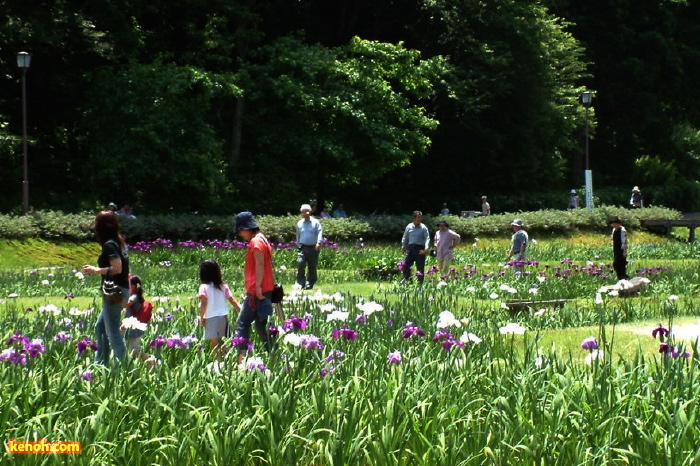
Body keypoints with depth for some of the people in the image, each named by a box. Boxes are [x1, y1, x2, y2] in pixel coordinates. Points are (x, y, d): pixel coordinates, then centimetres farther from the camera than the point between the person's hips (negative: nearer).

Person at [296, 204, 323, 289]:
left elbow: (320, 233, -8)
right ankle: (300, 283, -10)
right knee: (300, 264, -16)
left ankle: (310, 284, 13)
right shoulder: (299, 223, 12)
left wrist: (318, 243, -22)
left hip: (313, 248, -1)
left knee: (312, 267, 3)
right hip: (303, 247, 1)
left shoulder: (315, 222, 2)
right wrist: (298, 245, 22)